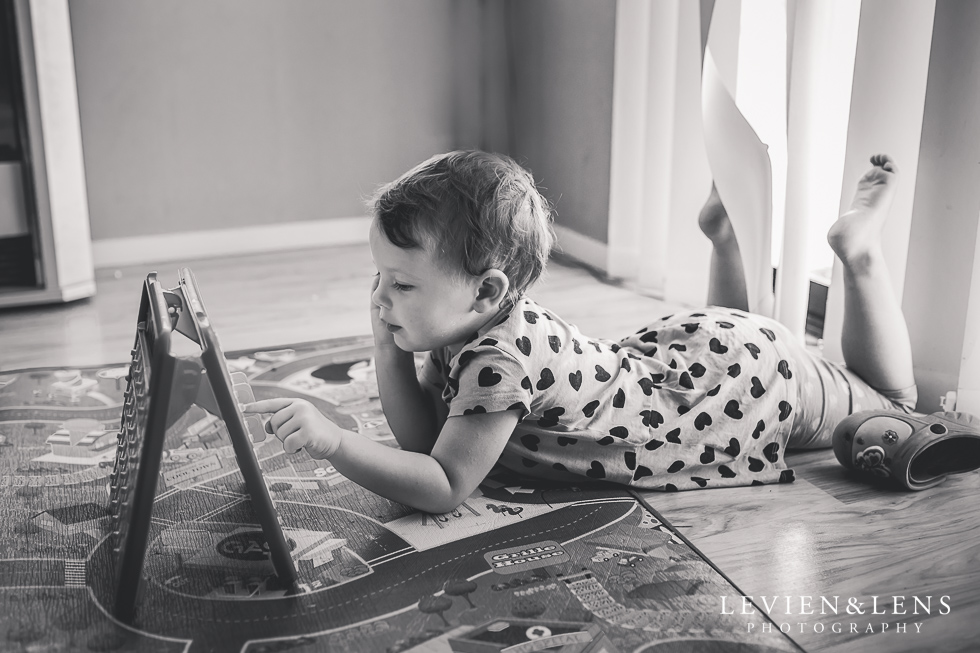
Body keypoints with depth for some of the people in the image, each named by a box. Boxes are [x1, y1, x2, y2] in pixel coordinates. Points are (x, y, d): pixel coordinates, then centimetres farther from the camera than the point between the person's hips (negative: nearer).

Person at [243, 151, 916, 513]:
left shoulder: (503, 357, -38)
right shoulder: (468, 325, -14)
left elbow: (445, 487, -35)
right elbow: (422, 438, -7)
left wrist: (332, 441, -42)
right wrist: (387, 348, -21)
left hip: (758, 381, -6)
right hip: (677, 349, 7)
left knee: (893, 399, 21)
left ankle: (858, 246, 22)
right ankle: (729, 232, 34)